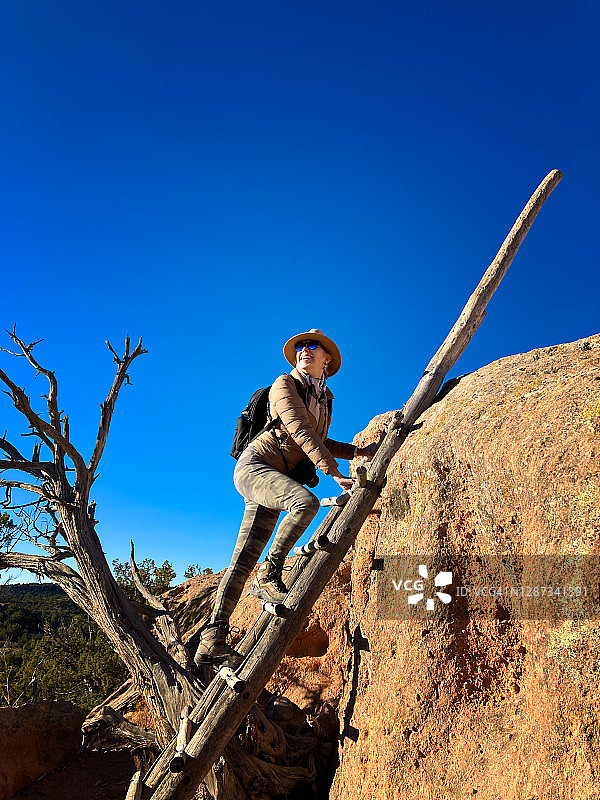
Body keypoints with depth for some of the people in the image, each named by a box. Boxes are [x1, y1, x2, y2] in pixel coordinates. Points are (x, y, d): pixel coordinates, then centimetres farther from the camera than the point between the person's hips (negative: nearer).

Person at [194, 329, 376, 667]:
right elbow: (300, 431, -16)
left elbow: (320, 443, 28)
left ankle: (212, 641, 4)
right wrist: (336, 474, -21)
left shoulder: (324, 398, 18)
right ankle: (269, 575, -18)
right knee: (306, 501, -34)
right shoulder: (285, 384, -4)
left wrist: (358, 451, 18)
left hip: (275, 479, 7)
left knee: (243, 562, 2)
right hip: (255, 464, -7)